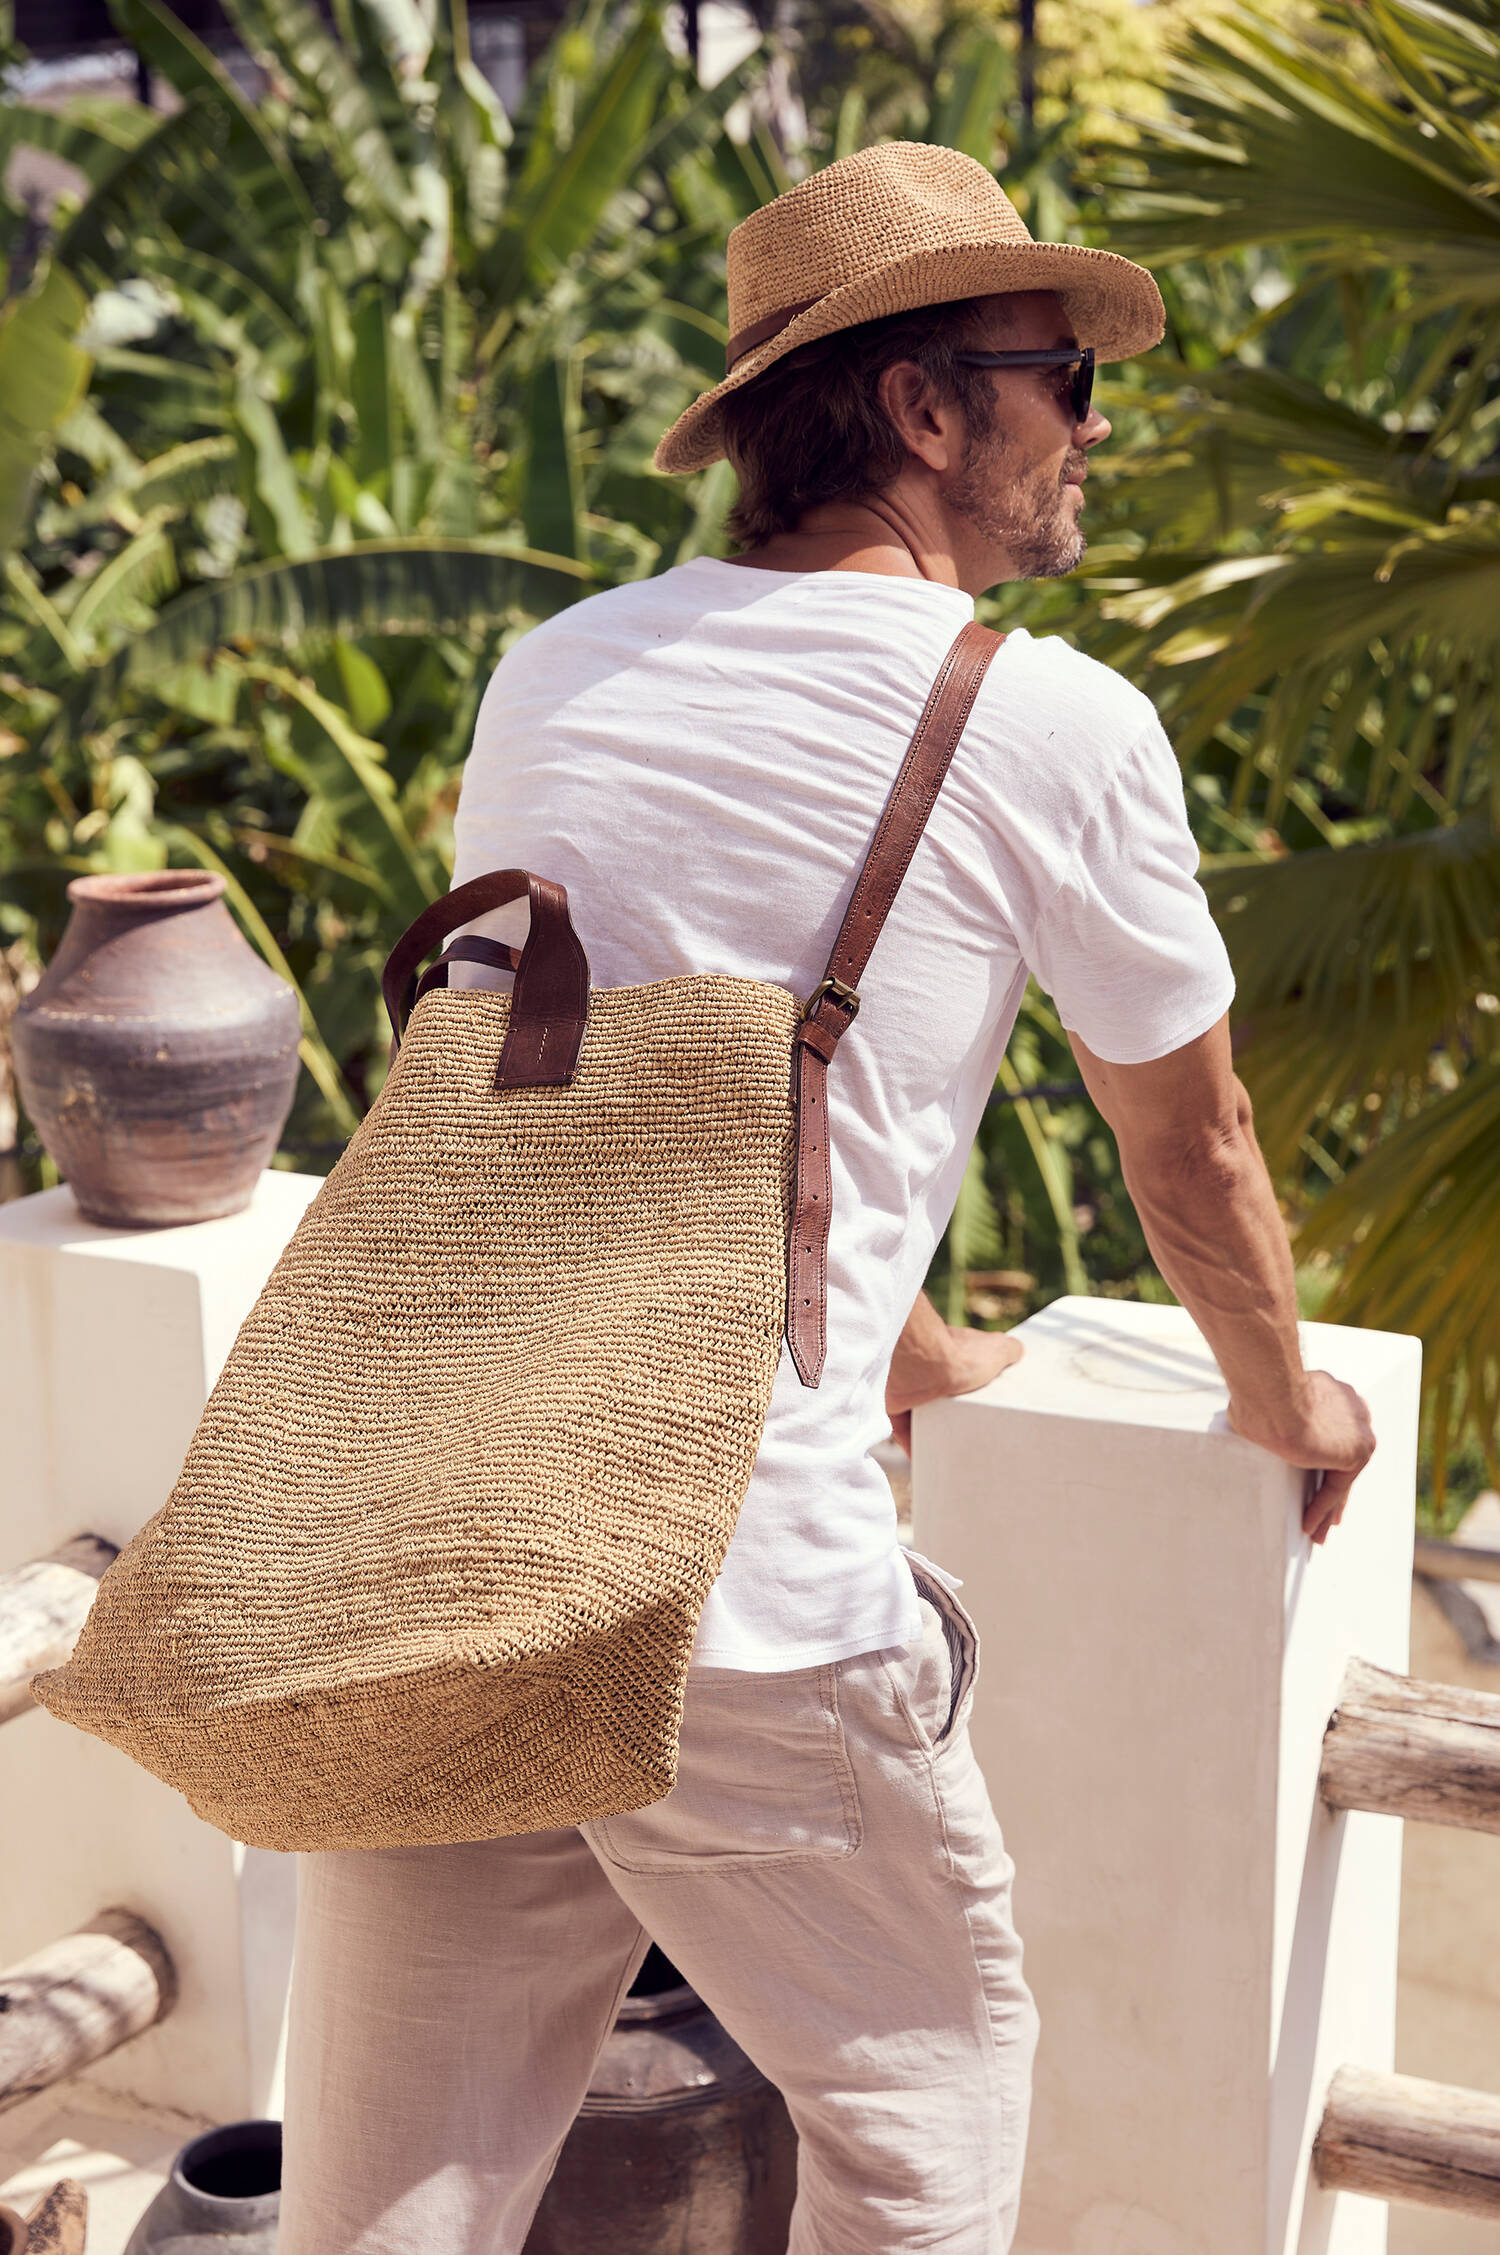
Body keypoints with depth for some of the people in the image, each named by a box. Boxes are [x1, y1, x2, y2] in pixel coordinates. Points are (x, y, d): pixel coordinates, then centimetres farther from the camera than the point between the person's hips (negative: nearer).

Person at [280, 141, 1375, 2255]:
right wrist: (1285, 1399, 32)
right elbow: (1191, 1146, 11)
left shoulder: (557, 673, 14)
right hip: (728, 1603, -5)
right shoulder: (1053, 727, -3)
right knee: (930, 2079, 21)